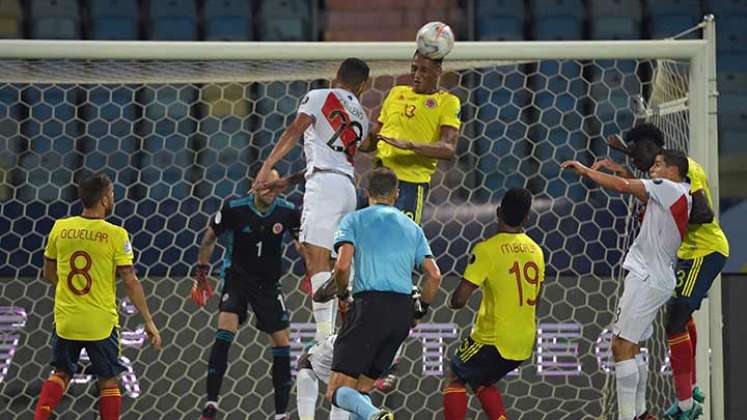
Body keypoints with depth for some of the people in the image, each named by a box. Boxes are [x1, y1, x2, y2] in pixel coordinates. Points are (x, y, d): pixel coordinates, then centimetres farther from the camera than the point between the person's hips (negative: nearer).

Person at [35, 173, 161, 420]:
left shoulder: (60, 228, -1)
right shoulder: (115, 235, -12)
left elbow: (49, 274, 11)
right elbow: (130, 282, -12)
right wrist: (149, 321, -4)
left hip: (65, 321, 4)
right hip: (101, 323, -3)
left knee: (61, 374, 20)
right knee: (108, 382, 10)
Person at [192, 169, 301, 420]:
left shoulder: (287, 212, -8)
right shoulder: (234, 210, -13)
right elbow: (208, 239, 2)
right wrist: (201, 275, 3)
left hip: (268, 284, 3)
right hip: (237, 278, -3)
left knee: (281, 342, 0)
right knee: (225, 332, -23)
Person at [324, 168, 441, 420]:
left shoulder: (354, 220, 7)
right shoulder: (412, 228, 20)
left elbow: (343, 265, -8)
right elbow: (434, 275, 11)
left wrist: (342, 294, 12)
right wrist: (421, 311, 25)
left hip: (370, 306, -5)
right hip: (403, 310, 5)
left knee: (337, 392, -8)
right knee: (361, 390, 15)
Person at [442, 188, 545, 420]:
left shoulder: (488, 249, -15)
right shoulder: (536, 250, 5)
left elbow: (459, 299, -16)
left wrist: (453, 301, 6)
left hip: (493, 339, -6)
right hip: (524, 343, 6)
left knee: (454, 379, 10)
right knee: (482, 382, 25)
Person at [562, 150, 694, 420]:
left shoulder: (670, 188, -12)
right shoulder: (681, 196, 14)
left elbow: (622, 186, -16)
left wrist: (585, 170, -5)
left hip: (646, 278, -10)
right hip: (655, 278, 10)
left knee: (621, 346, -13)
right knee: (630, 347, 18)